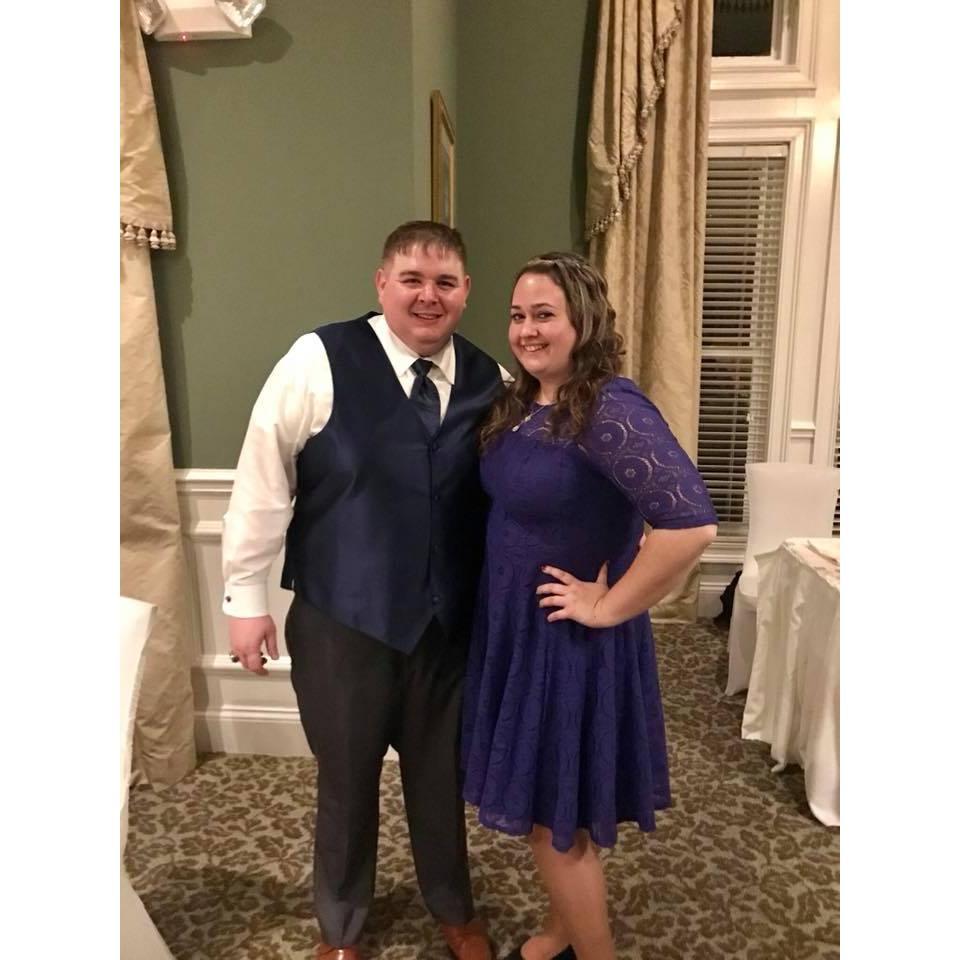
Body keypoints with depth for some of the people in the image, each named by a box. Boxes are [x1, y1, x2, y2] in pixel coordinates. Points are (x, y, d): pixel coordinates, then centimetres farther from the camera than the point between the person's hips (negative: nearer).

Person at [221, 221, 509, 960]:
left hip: (451, 620, 3)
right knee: (346, 777, 19)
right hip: (343, 618, -2)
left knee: (442, 772, 22)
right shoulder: (318, 361, -12)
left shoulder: (489, 379, -1)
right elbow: (263, 481, -8)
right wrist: (246, 594, -5)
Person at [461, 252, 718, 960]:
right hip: (517, 630, 8)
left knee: (557, 816, 10)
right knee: (545, 807, 24)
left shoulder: (611, 409, -24)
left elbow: (693, 523, -33)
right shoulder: (524, 402, 3)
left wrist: (610, 607, -22)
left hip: (572, 643, -8)